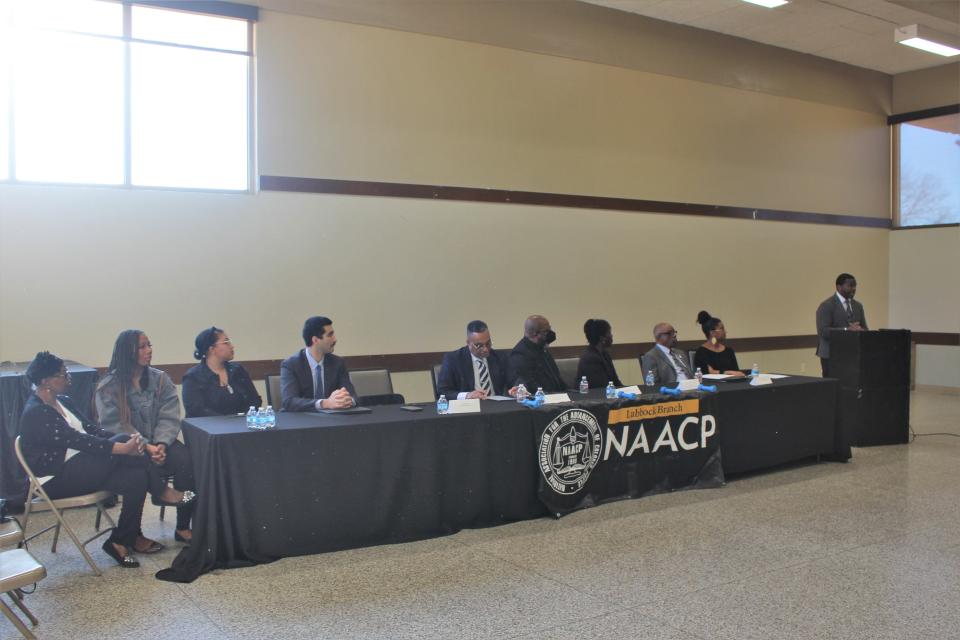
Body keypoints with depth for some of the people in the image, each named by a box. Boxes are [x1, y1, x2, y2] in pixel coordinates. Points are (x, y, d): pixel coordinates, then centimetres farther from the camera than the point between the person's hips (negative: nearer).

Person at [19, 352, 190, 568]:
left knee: (137, 477, -15)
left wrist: (128, 442, -12)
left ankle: (123, 541, -3)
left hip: (79, 466, 9)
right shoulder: (36, 413, -18)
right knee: (120, 443, -27)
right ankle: (162, 492, -13)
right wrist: (123, 447, -30)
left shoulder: (62, 402, 12)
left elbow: (91, 429, 5)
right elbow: (79, 440, -26)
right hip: (56, 480, -9)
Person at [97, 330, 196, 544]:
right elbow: (114, 425, -9)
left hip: (159, 442, 3)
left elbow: (169, 418, 1)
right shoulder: (108, 386, 0)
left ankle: (183, 527, -16)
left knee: (186, 459, -26)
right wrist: (145, 447, -21)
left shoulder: (161, 379, 10)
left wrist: (161, 444, -18)